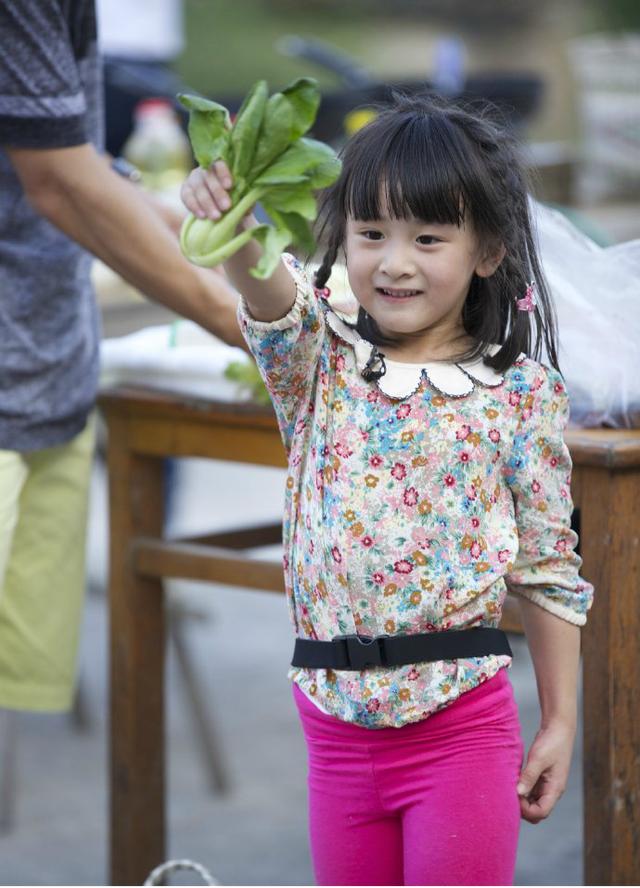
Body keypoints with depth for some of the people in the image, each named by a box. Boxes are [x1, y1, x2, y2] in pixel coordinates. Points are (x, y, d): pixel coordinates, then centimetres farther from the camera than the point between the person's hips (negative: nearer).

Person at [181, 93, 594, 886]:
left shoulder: (520, 395, -4)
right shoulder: (319, 363, 1)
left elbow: (549, 571, 1)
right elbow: (269, 296, -22)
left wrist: (560, 723, 2)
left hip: (463, 727, -3)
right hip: (339, 727, 3)